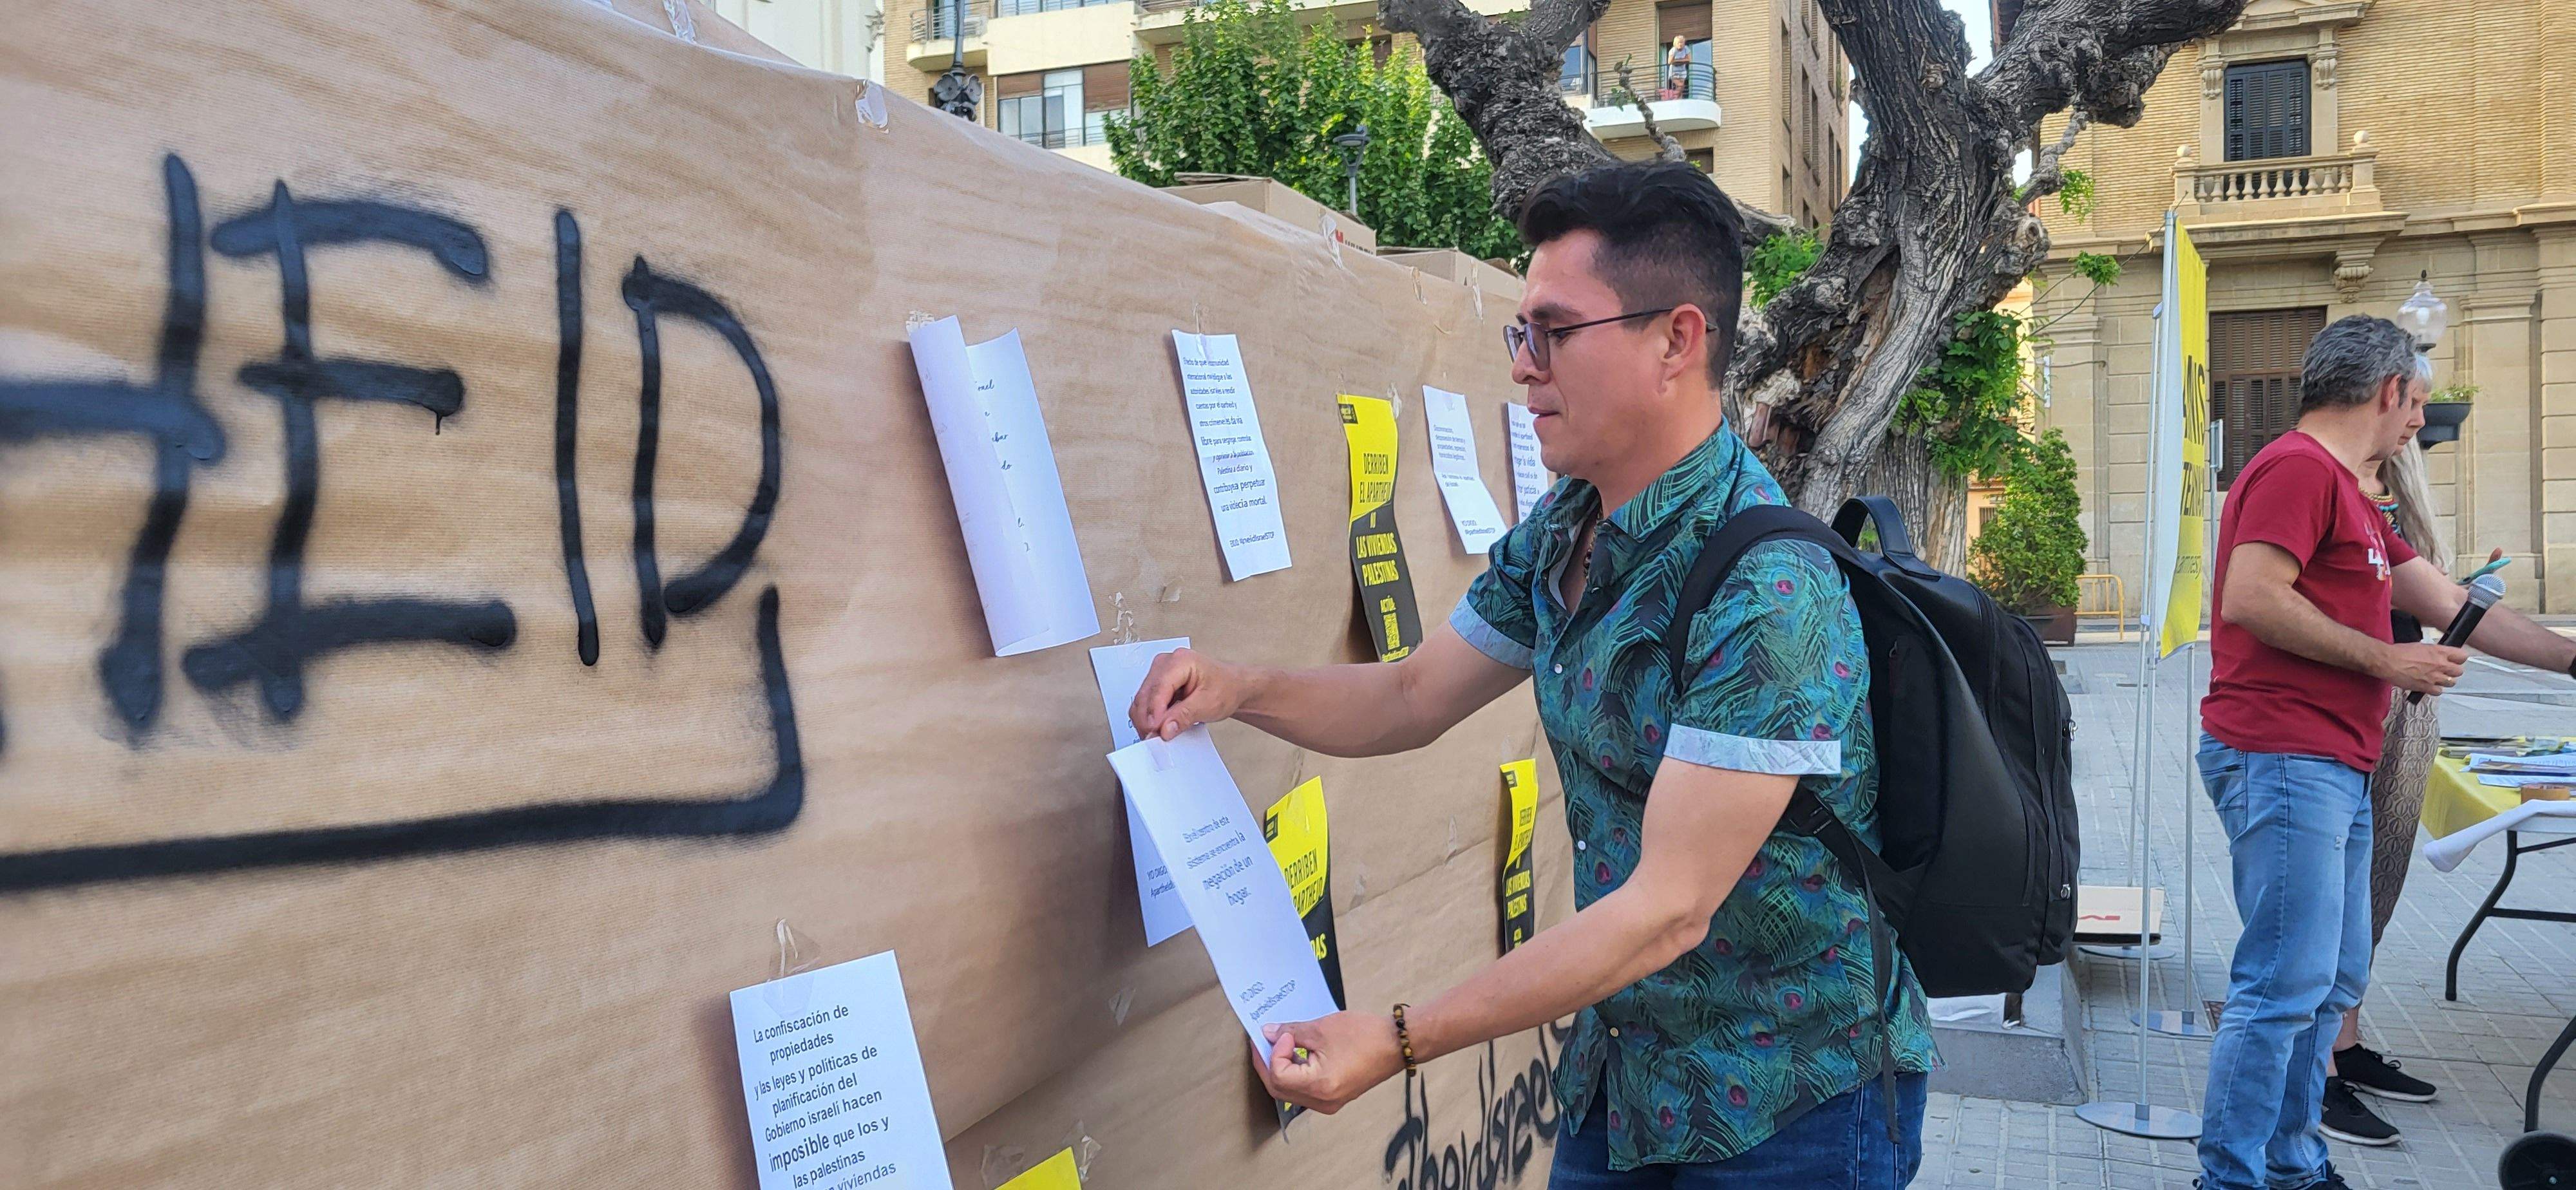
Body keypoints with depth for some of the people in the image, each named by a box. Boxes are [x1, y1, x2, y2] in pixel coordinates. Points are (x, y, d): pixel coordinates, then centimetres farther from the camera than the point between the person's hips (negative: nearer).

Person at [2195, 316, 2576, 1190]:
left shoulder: (2347, 494, 22)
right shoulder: (2298, 466, -9)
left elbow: (2454, 609, 26)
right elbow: (2250, 597, -22)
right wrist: (2386, 661, -13)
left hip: (2337, 772, 11)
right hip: (2282, 759, -11)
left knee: (2335, 983, 15)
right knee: (2285, 984, -10)